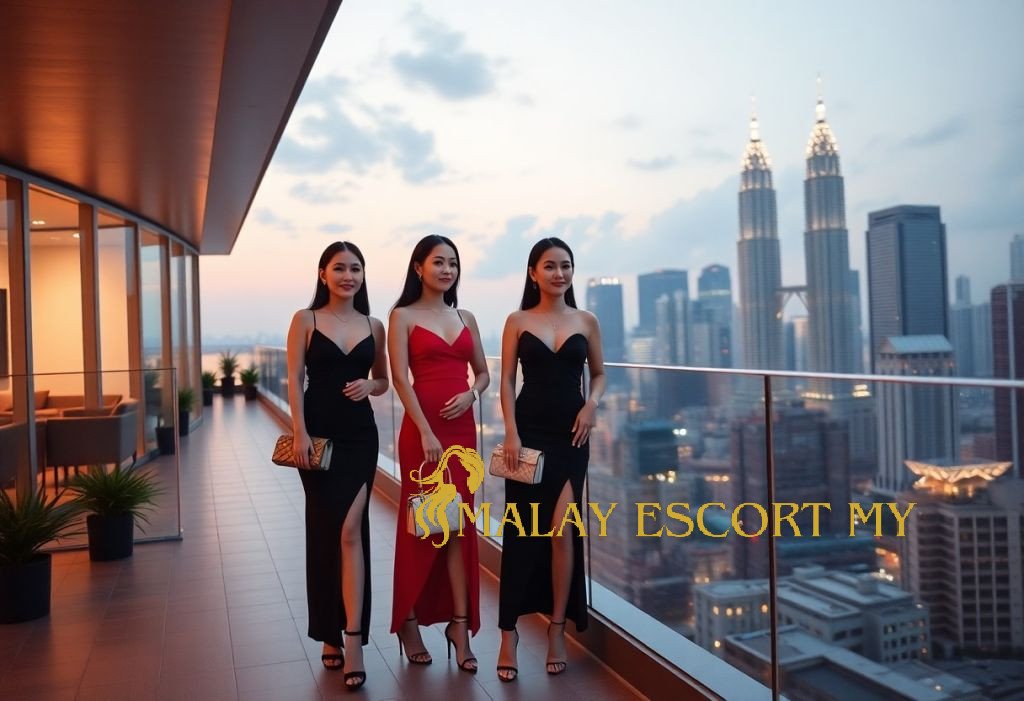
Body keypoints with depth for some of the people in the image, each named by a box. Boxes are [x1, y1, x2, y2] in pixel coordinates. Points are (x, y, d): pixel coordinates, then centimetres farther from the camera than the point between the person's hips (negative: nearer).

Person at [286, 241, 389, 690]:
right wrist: (299, 432, -12)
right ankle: (331, 634, 23)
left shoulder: (373, 326, 9)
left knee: (350, 529, -7)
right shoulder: (305, 320, 2)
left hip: (360, 434, 1)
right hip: (318, 433, -1)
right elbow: (294, 380, -3)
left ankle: (352, 640, -5)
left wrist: (369, 386, -7)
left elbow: (383, 381, 16)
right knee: (325, 531, 8)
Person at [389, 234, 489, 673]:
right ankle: (409, 622, 17)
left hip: (463, 429, 5)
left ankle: (460, 624, 10)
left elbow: (482, 372, 17)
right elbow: (400, 378, -10)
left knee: (459, 524, 4)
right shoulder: (403, 316, -1)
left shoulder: (466, 318, 14)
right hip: (422, 429, -4)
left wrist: (471, 394, -5)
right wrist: (425, 432, -17)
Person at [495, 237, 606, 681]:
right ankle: (509, 633, 13)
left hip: (570, 434, 1)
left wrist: (592, 404, -4)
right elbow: (507, 381, 0)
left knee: (561, 529, -5)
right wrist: (511, 433, -10)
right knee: (521, 532, 2)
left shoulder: (586, 322, 7)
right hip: (529, 432, -1)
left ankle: (557, 629, 14)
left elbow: (599, 373, 16)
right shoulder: (518, 322, 3)